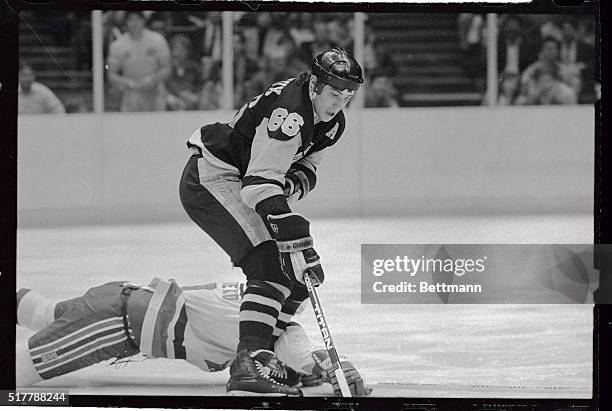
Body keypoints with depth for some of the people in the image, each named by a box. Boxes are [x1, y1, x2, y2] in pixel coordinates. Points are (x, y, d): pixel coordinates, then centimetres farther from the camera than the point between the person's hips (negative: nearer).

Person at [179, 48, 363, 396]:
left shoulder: (332, 123, 3)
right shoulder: (289, 113, -28)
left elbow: (306, 168, 13)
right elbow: (261, 186, -34)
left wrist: (295, 180, -13)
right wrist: (300, 244, -37)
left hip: (239, 182, 10)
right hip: (211, 177, -10)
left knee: (295, 274, 8)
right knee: (270, 266, -25)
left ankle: (264, 355, 18)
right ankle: (247, 367, -34)